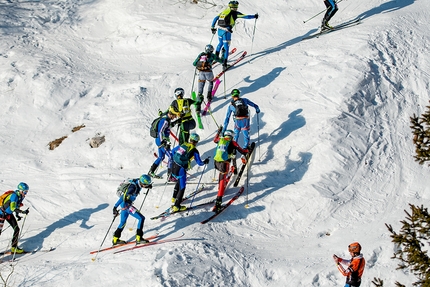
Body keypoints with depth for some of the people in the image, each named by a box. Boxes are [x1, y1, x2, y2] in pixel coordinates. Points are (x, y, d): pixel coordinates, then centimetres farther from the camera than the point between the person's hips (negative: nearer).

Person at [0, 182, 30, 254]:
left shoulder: (20, 196, -1)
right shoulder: (14, 196, -28)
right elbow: (13, 208, -37)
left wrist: (17, 215, 12)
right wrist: (23, 212, -41)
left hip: (9, 214, 9)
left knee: (16, 229, 3)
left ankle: (14, 248, 10)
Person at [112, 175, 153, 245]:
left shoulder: (138, 182, -4)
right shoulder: (134, 187, -29)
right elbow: (124, 197, -31)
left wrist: (148, 186, 8)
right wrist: (115, 208, -32)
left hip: (127, 203, 10)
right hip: (125, 204, -10)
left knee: (123, 222, 21)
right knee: (141, 218, -12)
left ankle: (115, 239, 33)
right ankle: (139, 238, -9)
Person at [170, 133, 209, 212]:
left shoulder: (183, 145, 8)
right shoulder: (194, 151, -9)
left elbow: (173, 151, 22)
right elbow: (199, 163, -4)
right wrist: (205, 162, 17)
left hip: (173, 167, 7)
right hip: (181, 170, -7)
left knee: (179, 181, 32)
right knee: (182, 188, 6)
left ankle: (174, 198, 44)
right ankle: (176, 206, 7)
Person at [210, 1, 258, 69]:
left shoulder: (224, 11, 13)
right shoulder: (234, 13, -3)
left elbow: (215, 18, 13)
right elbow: (245, 16, -4)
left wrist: (212, 27, 20)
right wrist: (254, 16, 10)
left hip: (219, 30, 6)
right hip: (226, 31, -6)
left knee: (221, 43, 31)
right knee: (226, 47, 3)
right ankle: (224, 63, 2)